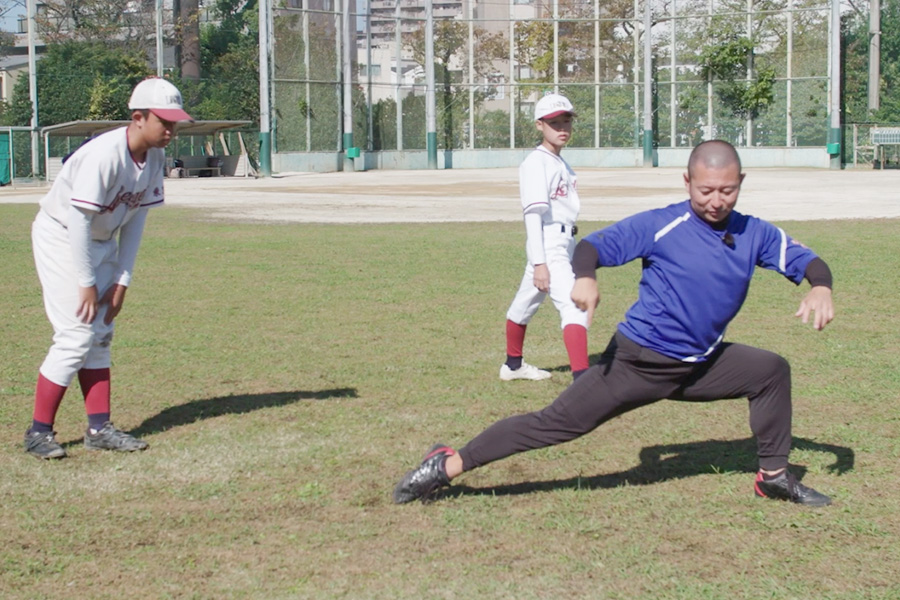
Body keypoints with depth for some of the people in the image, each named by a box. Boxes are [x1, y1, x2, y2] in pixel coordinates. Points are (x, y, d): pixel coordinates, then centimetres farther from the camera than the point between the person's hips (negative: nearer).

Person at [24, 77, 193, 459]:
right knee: (77, 334, -12)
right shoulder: (105, 155, -29)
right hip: (60, 237, -8)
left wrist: (122, 280, -2)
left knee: (100, 335, 7)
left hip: (101, 242, 8)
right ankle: (39, 432, -4)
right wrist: (86, 283, -22)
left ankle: (99, 428, 12)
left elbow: (136, 217, 2)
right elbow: (78, 220, -27)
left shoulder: (155, 157, -5)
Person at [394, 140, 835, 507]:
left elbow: (804, 259, 6)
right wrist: (585, 276, -42)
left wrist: (820, 288, -17)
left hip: (701, 366, 6)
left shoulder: (755, 235, 1)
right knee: (558, 423, -12)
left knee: (772, 371, 4)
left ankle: (774, 476, 20)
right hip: (637, 362, -6)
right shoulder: (659, 226, -14)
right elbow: (594, 244, -19)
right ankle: (449, 465, -8)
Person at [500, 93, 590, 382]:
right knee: (574, 306, -21)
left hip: (565, 246, 9)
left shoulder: (561, 164, 15)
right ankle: (582, 379, -31)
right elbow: (533, 215, -19)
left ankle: (513, 365, 37)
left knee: (525, 304, 22)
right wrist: (539, 263, -24)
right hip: (548, 248, -9)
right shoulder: (535, 163, -12)